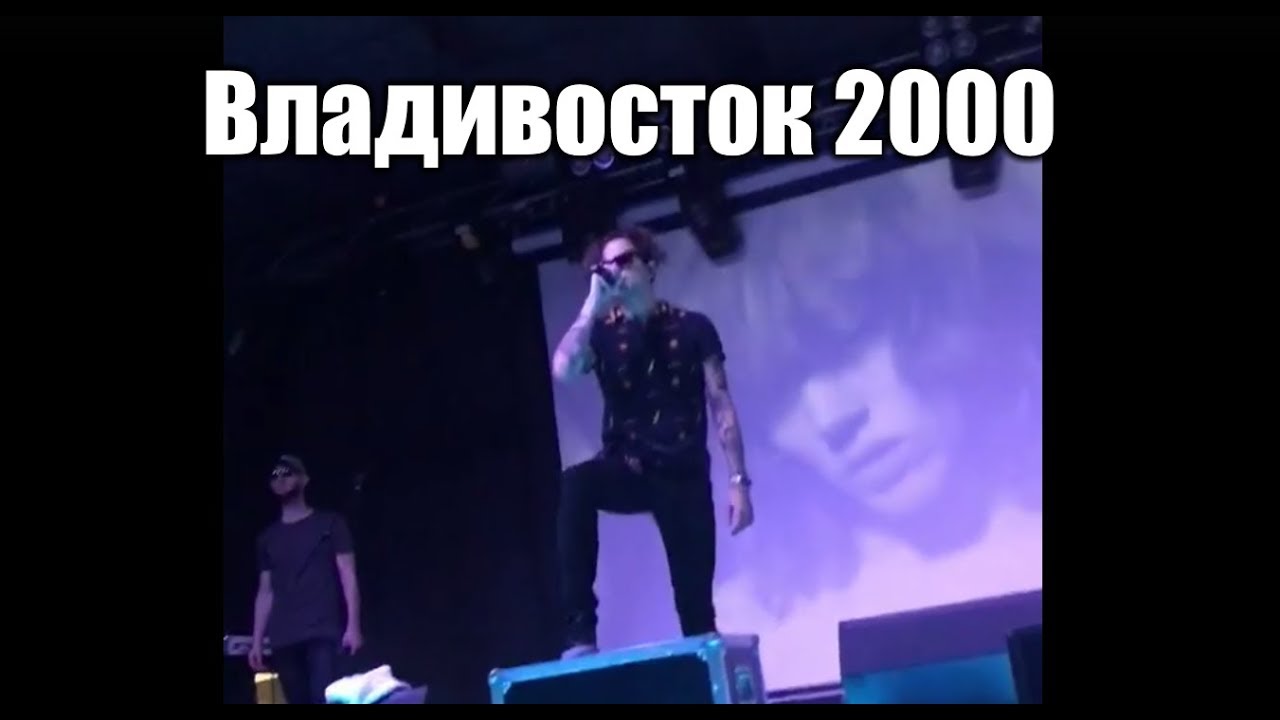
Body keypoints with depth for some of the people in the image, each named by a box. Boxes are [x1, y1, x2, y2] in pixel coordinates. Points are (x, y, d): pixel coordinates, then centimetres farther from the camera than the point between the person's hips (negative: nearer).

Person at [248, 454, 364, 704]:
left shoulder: (329, 524, 8)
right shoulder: (268, 537, 19)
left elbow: (348, 576, 2)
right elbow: (265, 592, 19)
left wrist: (353, 625, -10)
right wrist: (257, 641, 10)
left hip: (322, 632, -4)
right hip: (283, 638, 4)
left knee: (324, 701, -19)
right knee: (300, 705, -1)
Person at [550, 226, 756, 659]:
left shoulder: (692, 328, 4)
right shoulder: (601, 332, 5)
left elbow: (721, 406, 2)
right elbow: (562, 371, -16)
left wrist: (739, 481, -5)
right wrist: (594, 304, -13)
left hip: (684, 476, 0)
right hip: (628, 470, 0)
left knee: (696, 603, -2)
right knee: (575, 484, -34)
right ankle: (580, 632, -35)